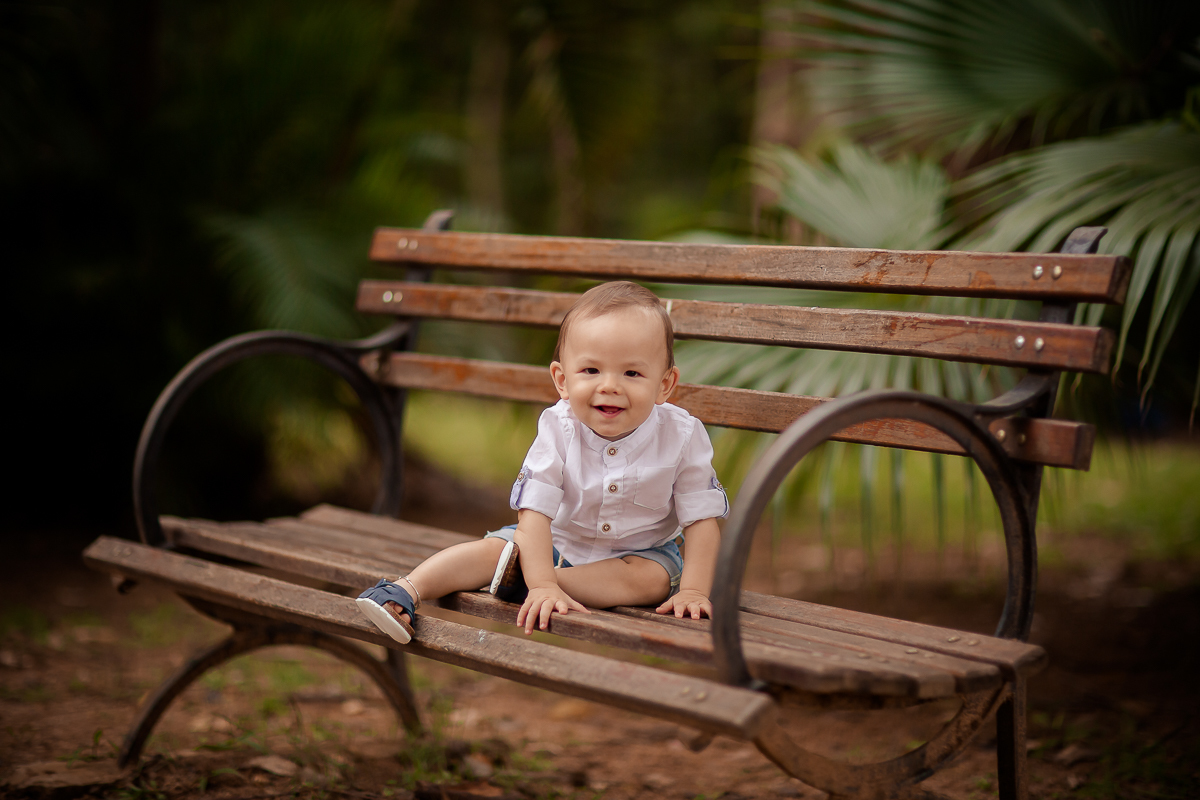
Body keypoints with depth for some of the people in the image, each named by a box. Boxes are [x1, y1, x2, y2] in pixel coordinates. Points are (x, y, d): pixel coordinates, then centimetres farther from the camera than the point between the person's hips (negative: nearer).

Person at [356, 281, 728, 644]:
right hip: (559, 544, 0)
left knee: (654, 578, -30)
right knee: (495, 546, -21)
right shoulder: (558, 430, -21)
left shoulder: (681, 436, -21)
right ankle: (405, 592, -23)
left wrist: (693, 590, -27)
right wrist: (543, 586, -38)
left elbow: (702, 520, -15)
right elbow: (534, 512, -26)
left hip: (640, 551, 0)